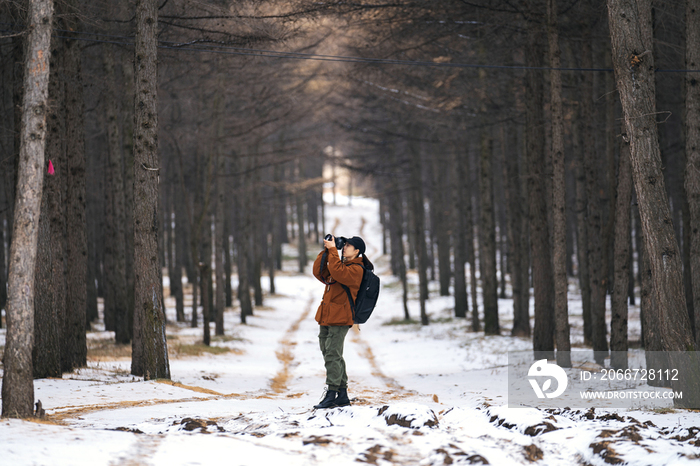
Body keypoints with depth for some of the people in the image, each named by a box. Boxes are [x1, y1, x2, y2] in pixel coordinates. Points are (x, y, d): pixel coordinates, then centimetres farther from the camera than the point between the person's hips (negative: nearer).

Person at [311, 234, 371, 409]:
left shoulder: (356, 269, -8)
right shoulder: (340, 264, 21)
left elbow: (337, 271, -25)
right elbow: (319, 272, 13)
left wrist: (333, 249, -18)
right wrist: (325, 251, 5)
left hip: (340, 319, -9)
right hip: (326, 318, 9)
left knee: (332, 355, -13)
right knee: (332, 356, 10)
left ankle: (331, 395, -13)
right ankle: (342, 395, 15)